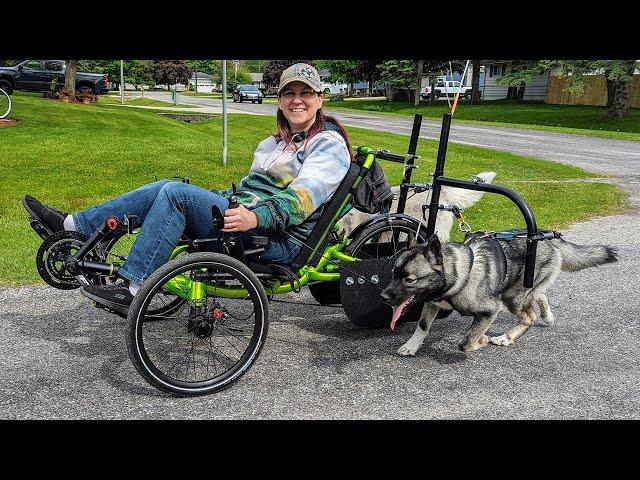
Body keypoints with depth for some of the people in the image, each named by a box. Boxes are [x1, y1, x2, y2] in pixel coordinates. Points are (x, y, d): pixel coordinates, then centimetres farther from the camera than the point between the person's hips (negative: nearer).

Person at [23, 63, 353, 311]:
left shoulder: (329, 143, -5)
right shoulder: (276, 142, 24)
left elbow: (303, 196, -21)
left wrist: (255, 217, -35)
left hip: (278, 239, -8)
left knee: (174, 194, -22)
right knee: (164, 189, -4)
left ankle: (132, 288, -20)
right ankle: (72, 225, 2)